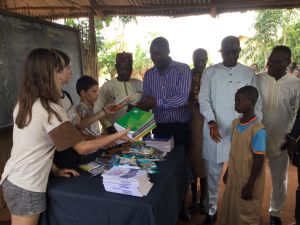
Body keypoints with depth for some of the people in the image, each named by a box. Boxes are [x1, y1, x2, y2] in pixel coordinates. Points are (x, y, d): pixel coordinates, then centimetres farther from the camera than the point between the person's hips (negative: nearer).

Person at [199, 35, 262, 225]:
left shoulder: (249, 73, 5)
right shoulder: (210, 72, 2)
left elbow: (256, 102, 5)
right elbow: (204, 99, -4)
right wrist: (212, 122, -18)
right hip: (215, 130, 0)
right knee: (213, 173, 9)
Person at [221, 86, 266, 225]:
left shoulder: (258, 130, -22)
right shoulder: (235, 123, 0)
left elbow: (259, 161, -19)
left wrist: (249, 186, -16)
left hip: (248, 182, -6)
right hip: (233, 177, 7)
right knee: (229, 209, 21)